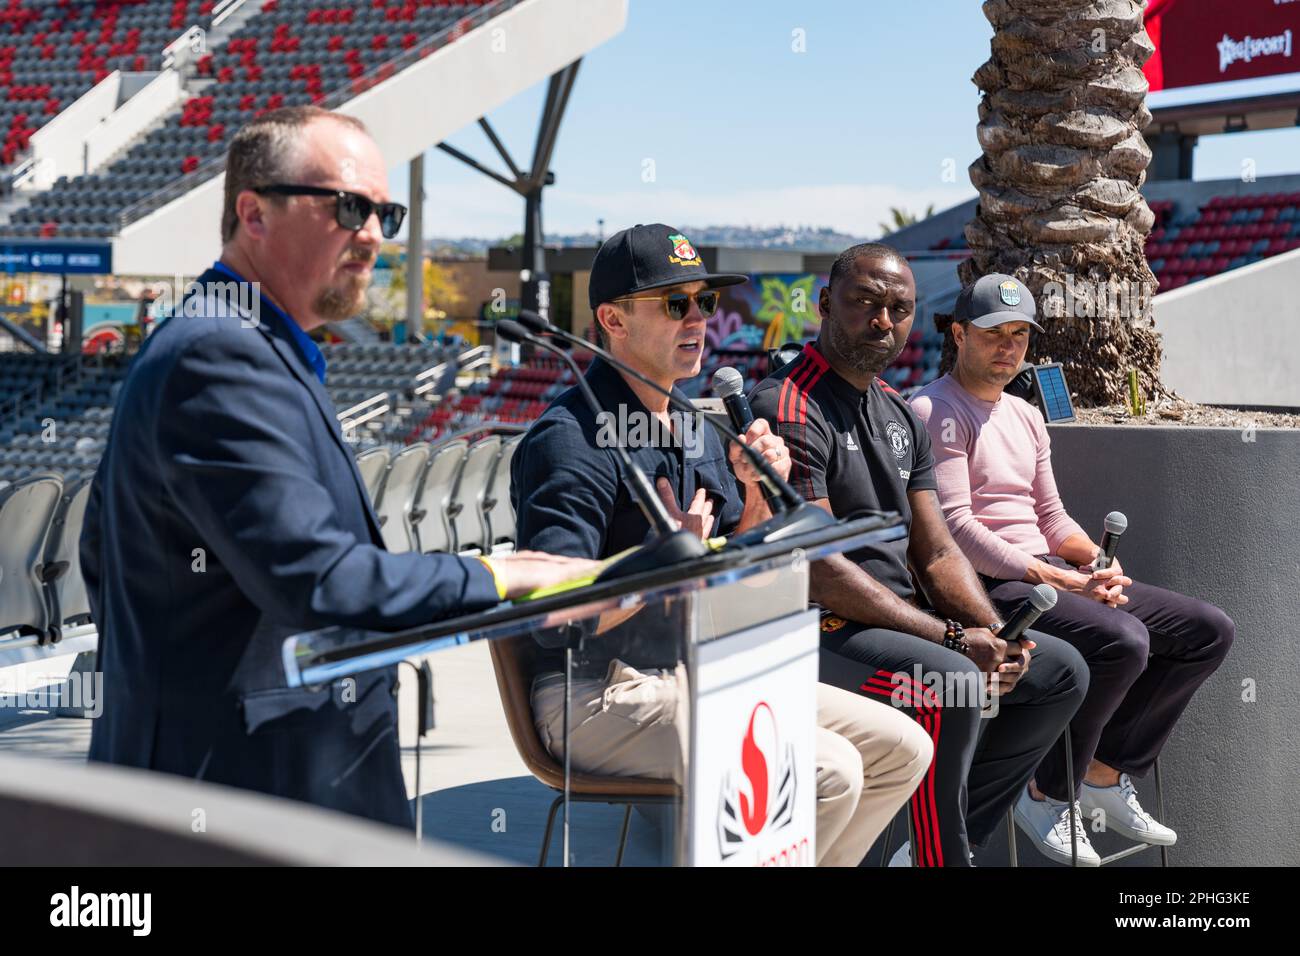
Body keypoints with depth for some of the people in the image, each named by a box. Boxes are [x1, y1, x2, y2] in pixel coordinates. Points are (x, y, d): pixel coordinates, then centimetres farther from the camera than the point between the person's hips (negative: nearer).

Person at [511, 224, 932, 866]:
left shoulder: (696, 428, 13)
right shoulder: (572, 438, -15)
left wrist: (756, 492, 1)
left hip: (705, 672, 9)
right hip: (603, 695, -9)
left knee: (901, 748, 4)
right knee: (828, 770, -23)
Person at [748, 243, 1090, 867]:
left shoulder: (900, 416, 15)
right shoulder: (788, 410, -14)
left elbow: (935, 554, 14)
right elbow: (818, 570, -21)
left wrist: (995, 635, -6)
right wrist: (953, 640, -21)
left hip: (902, 623, 10)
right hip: (818, 629, -10)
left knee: (1061, 670, 10)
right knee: (952, 682, -33)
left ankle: (943, 841, 7)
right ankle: (942, 855, -13)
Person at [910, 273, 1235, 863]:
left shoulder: (1026, 416, 21)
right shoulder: (936, 412, -8)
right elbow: (955, 526, -18)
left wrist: (1098, 560, -2)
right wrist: (1066, 582, -22)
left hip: (1051, 574, 9)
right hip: (986, 587, -9)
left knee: (1209, 629, 1)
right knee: (1121, 639, -33)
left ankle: (1107, 774, 5)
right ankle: (1047, 794, -11)